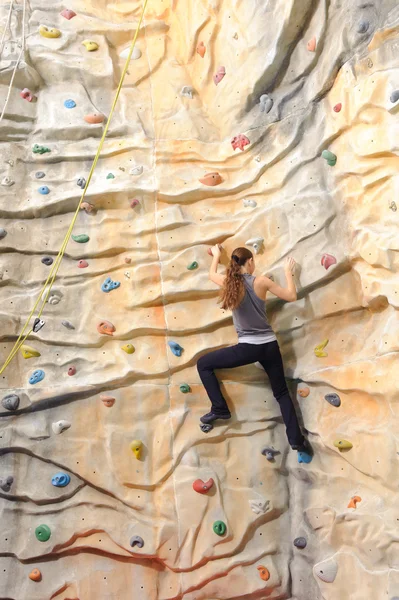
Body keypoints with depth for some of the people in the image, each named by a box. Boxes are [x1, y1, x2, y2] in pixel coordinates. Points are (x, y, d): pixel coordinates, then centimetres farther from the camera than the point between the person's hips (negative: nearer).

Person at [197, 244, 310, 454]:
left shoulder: (229, 283, -4)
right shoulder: (261, 281, -5)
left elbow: (212, 274, 20)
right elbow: (291, 296, 2)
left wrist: (216, 255, 37)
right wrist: (288, 271, 16)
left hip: (247, 348, -2)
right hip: (269, 346, 2)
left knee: (203, 364, 16)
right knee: (282, 393, 19)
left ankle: (219, 409, 12)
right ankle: (296, 439, 16)